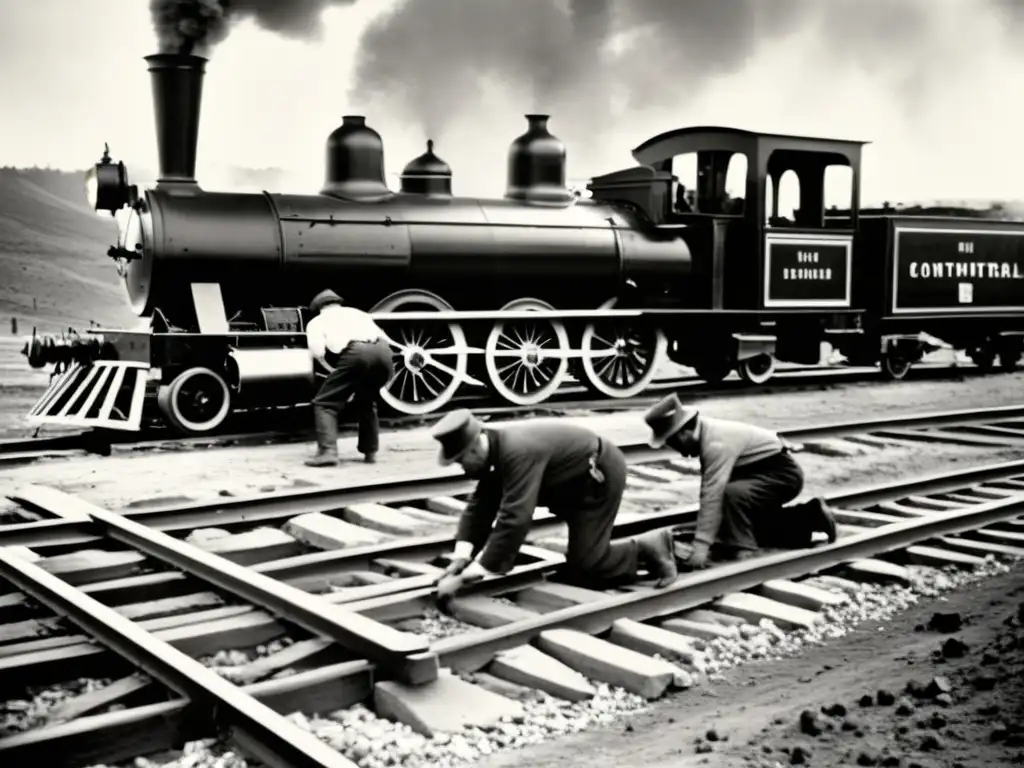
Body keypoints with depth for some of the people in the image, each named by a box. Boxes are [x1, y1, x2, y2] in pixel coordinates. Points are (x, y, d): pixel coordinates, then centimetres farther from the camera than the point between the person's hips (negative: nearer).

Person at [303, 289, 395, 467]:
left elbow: (318, 351, 5)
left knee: (325, 403, 8)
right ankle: (370, 451, 27)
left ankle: (327, 451, -9)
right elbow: (385, 339, 31)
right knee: (366, 401, 29)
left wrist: (334, 371, 20)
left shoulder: (318, 321, 25)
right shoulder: (357, 313, 39)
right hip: (383, 352, 5)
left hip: (356, 353, -5)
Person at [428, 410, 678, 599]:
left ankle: (649, 547, 6)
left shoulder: (519, 452, -33)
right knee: (582, 557, 15)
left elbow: (514, 519, -38)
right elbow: (480, 505, 0)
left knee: (585, 569, -10)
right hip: (580, 480, 10)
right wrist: (461, 556, -14)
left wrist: (470, 574, -36)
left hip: (600, 476, -10)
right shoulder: (498, 449, -2)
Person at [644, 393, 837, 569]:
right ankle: (812, 517, 30)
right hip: (765, 471, 11)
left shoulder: (717, 443, -30)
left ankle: (741, 548, -19)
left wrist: (701, 547, -37)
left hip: (783, 473, -11)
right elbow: (708, 492, 5)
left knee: (732, 494, -34)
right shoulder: (706, 434, -1)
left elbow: (713, 496, -35)